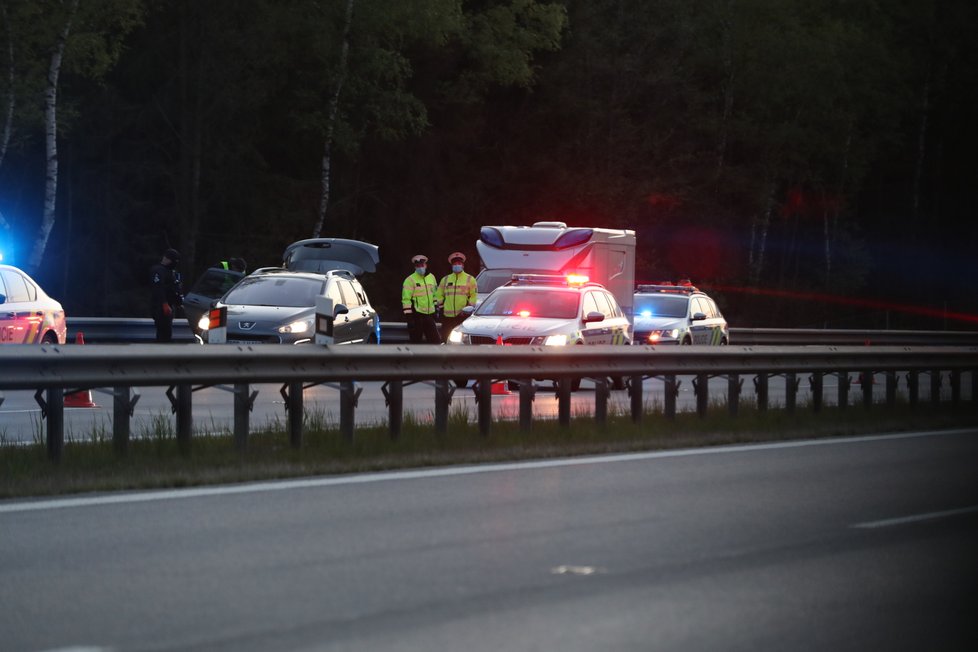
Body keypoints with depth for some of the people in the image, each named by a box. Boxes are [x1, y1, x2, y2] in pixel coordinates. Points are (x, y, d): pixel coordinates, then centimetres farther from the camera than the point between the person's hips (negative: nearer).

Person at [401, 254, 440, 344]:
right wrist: (408, 315, -18)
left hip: (429, 314, 6)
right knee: (416, 340, 1)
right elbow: (406, 299, -13)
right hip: (416, 315, -5)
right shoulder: (410, 280, -9)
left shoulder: (431, 277, 11)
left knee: (435, 339, 3)